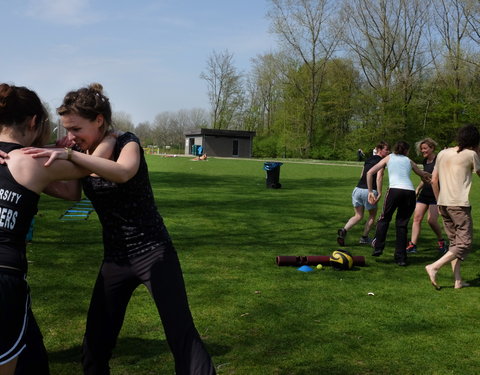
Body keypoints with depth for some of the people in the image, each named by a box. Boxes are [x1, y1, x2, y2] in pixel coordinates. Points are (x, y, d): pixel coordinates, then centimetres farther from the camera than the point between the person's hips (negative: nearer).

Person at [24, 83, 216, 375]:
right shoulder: (81, 155, 6)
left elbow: (124, 172, -33)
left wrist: (70, 155, -37)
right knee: (94, 345, 10)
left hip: (153, 253, -6)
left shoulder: (127, 142, -12)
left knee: (182, 335, -4)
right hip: (115, 259, 6)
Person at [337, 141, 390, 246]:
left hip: (358, 189, 6)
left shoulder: (368, 159, 17)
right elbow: (379, 178, -16)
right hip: (369, 191, -6)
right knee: (372, 215, 17)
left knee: (358, 216, 14)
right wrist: (379, 193, -15)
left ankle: (344, 230, -9)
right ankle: (364, 238, 21)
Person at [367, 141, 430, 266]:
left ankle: (378, 247, 2)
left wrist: (370, 192, 17)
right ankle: (401, 257, 8)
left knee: (384, 218, 16)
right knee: (402, 224, 11)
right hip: (410, 192, 2)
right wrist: (429, 174, 62)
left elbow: (370, 173, 13)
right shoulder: (409, 161, 25)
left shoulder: (389, 158, 21)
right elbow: (423, 175, 40)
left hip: (395, 190, -2)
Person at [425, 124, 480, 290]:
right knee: (464, 243, 0)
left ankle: (458, 281, 11)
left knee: (454, 242, 14)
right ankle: (434, 267, -13)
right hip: (460, 204, -6)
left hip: (443, 203, 7)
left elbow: (434, 181, 12)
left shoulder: (442, 154, 12)